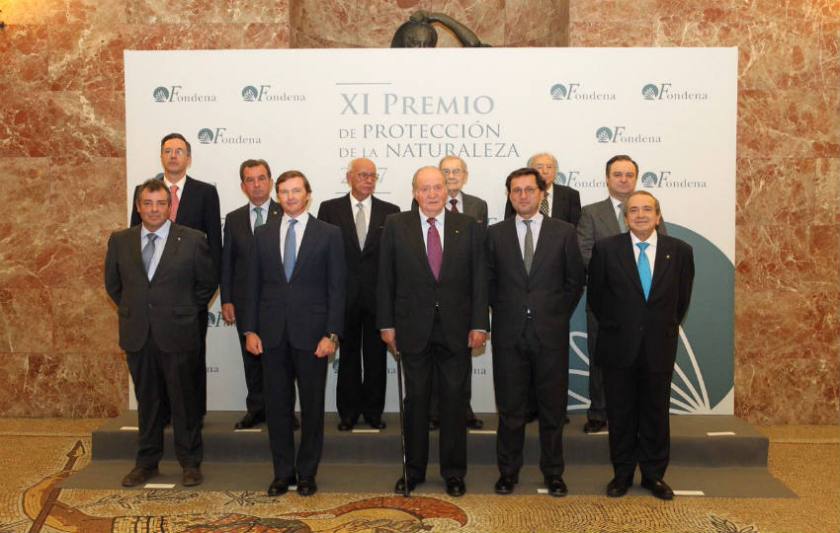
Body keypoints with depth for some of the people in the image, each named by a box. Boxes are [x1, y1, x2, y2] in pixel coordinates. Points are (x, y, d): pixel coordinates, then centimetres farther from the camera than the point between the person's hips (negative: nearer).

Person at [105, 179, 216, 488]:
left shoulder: (192, 240, -6)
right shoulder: (120, 241, 3)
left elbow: (208, 282, 5)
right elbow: (112, 283, 16)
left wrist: (188, 312, 6)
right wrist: (132, 311, 13)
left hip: (177, 334, -3)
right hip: (137, 335, 3)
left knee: (184, 400, 7)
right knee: (147, 401, 14)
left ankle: (190, 463, 21)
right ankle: (146, 463, 27)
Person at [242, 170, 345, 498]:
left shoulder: (329, 234, 0)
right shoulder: (263, 234, 9)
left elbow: (336, 288, -3)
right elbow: (253, 285, 9)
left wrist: (332, 334, -10)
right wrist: (250, 330, 1)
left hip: (311, 333, -2)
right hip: (272, 333, 3)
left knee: (312, 406, 6)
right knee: (277, 405, 8)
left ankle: (307, 474, 20)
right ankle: (283, 472, 21)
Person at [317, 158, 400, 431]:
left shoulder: (390, 212, 4)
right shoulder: (330, 209, 2)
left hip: (379, 295, 1)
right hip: (344, 294, 0)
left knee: (376, 357, 9)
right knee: (348, 356, 10)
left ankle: (373, 411, 22)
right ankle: (348, 412, 22)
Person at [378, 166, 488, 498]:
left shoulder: (467, 227, 2)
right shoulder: (396, 226, 1)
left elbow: (479, 279, 1)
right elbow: (385, 279, 1)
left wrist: (479, 324, -4)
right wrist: (386, 324, -2)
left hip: (456, 329, 1)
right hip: (413, 329, 0)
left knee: (454, 399, 8)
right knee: (416, 399, 9)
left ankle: (454, 471, 22)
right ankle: (414, 469, 24)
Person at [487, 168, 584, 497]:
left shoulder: (564, 232, 3)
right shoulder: (495, 234, 5)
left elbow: (575, 281, 7)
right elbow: (488, 282, 10)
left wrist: (559, 316, 4)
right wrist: (502, 312, 4)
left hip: (550, 333, 0)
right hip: (509, 334, 0)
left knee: (553, 408, 8)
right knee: (510, 408, 8)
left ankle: (553, 473, 22)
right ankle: (508, 472, 21)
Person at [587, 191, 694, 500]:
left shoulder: (680, 251, 0)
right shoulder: (606, 249, -4)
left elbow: (682, 298, 9)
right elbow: (596, 295, 5)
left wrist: (665, 329, 11)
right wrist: (613, 327, 7)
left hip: (659, 347, 1)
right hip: (619, 346, -1)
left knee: (656, 413, 10)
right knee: (621, 414, 8)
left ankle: (654, 475, 24)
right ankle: (622, 474, 22)